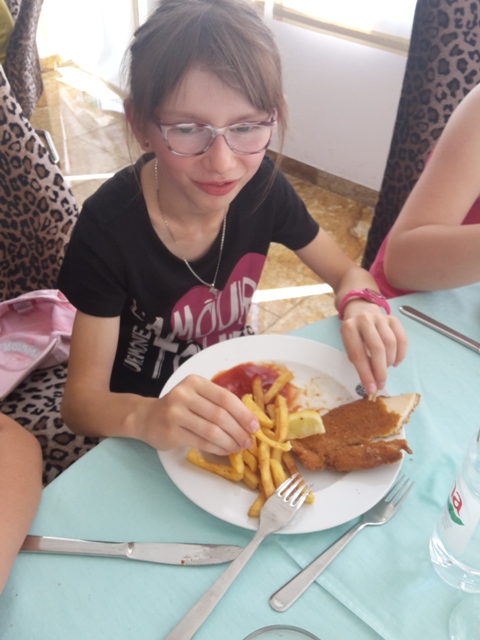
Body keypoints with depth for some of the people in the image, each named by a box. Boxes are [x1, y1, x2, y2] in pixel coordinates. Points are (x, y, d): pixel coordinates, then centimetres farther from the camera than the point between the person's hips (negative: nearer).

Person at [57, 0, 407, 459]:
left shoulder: (262, 186, -15)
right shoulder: (109, 226, -26)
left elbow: (347, 274, -2)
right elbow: (80, 400, -22)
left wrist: (359, 307, -25)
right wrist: (143, 417, -44)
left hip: (234, 389, 4)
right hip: (139, 405, -3)